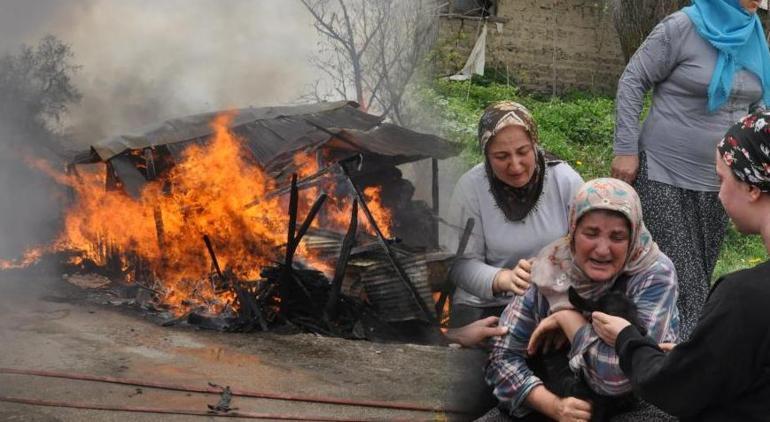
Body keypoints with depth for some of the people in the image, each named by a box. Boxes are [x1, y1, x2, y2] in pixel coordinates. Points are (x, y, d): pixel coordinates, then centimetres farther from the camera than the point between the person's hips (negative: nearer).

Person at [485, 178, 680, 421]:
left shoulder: (654, 275, -16)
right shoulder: (551, 268, -9)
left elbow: (620, 378, -25)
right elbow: (503, 357, -9)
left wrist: (566, 317, -17)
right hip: (561, 401, 2)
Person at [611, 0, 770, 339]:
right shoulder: (682, 28, -12)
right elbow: (632, 82, -9)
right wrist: (626, 149, -13)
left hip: (717, 180, 6)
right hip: (664, 175, -6)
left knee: (699, 272, 11)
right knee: (669, 276, -5)